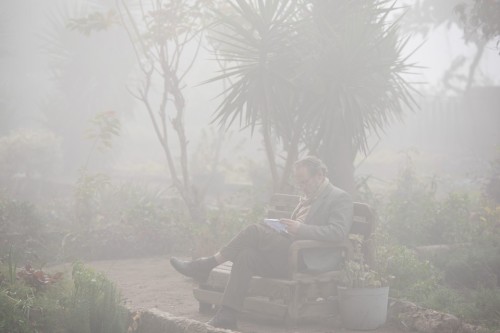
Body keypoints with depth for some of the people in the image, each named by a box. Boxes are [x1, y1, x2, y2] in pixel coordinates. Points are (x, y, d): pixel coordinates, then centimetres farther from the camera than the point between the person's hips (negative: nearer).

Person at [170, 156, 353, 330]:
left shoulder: (340, 198, -2)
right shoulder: (307, 198, 25)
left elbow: (339, 232, -17)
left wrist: (301, 229, -24)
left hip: (310, 259, -9)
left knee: (255, 231, -22)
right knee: (247, 255, -18)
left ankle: (206, 265, -15)